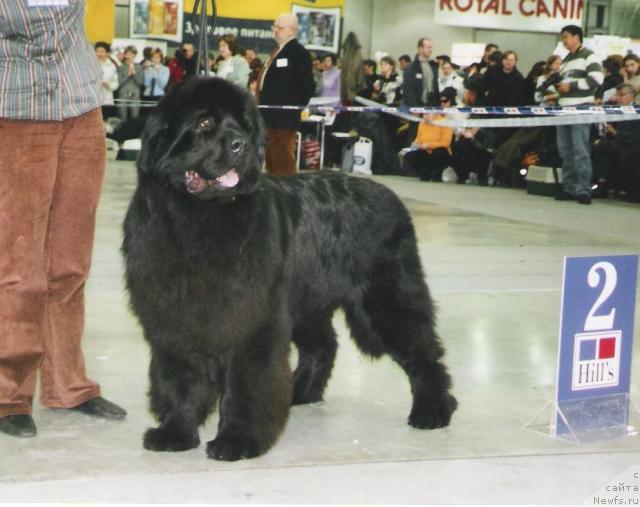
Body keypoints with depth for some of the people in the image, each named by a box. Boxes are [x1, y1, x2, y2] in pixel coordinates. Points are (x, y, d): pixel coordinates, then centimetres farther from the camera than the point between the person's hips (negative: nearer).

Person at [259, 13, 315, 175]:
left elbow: (307, 85, -15)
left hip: (284, 118, -10)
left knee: (284, 162, -8)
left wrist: (296, 106, -10)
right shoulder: (278, 50, 17)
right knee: (272, 162, 14)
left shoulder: (298, 51, -11)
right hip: (271, 117, 10)